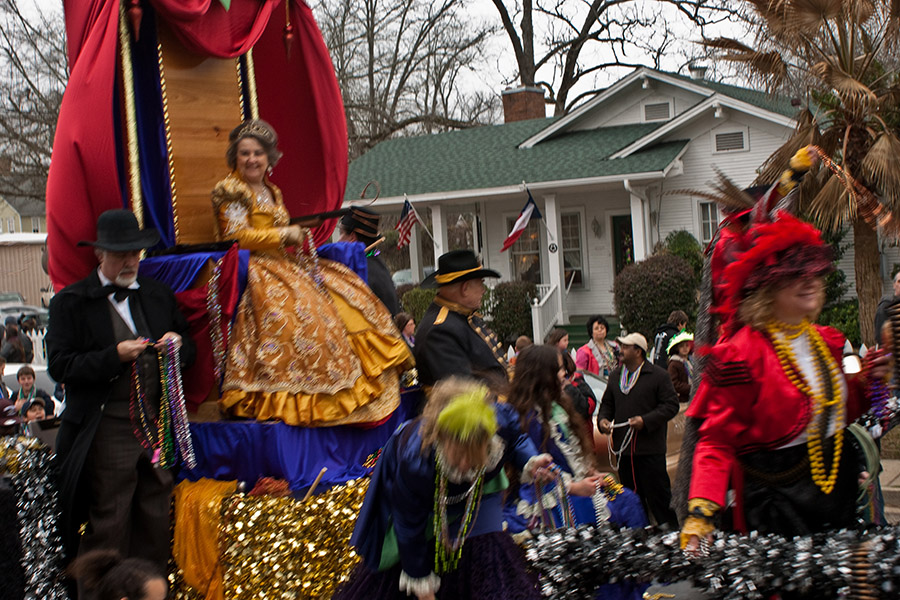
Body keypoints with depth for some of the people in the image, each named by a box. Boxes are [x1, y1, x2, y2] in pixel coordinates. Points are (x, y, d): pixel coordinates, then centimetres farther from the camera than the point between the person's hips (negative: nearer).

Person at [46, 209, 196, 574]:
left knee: (156, 519, 9)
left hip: (158, 425, 5)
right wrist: (114, 356, -19)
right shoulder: (71, 302, -1)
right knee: (109, 524, -1)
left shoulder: (159, 296, 15)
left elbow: (189, 350, 21)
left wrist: (178, 344, -3)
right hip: (108, 431, -5)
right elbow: (59, 366, -8)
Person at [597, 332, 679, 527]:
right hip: (623, 447, 6)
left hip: (650, 448, -6)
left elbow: (671, 405, -9)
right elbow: (607, 403, 22)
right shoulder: (615, 376, 14)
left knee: (657, 492, -3)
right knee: (631, 495, 12)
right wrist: (602, 419, 1)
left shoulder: (658, 376, -5)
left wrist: (646, 420, -19)